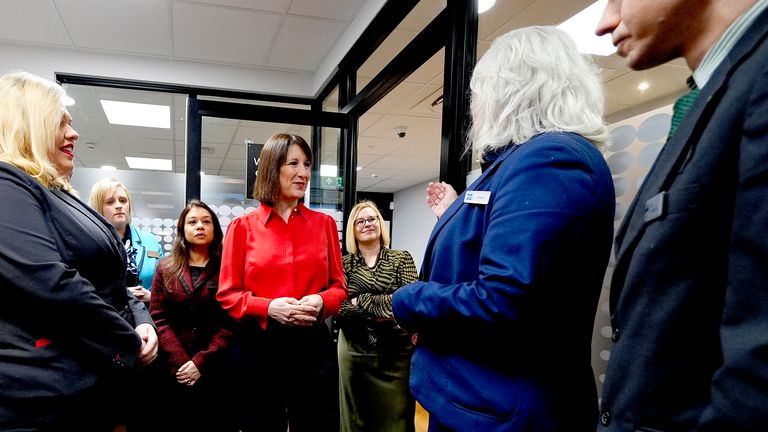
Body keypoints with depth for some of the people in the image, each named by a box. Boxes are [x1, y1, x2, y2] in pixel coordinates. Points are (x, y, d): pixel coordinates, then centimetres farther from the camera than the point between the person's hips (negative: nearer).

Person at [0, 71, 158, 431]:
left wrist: (141, 321, 1)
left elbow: (110, 279, 20)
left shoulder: (59, 195, 17)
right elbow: (53, 285, -26)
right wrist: (130, 345, -15)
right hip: (46, 395, -9)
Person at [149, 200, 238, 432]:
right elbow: (159, 319, 2)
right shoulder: (166, 269, 11)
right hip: (173, 368, 2)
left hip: (214, 367, -1)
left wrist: (201, 362, -13)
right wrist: (181, 363, -11)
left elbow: (231, 323, -4)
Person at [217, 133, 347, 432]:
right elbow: (227, 294, -1)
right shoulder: (243, 226, 0)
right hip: (260, 346, -1)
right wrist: (269, 307, -18)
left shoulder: (324, 223, 5)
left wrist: (320, 301, -15)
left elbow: (339, 286, 7)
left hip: (314, 345, 2)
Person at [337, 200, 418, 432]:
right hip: (354, 351, 1)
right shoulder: (344, 263, 5)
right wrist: (383, 307, -16)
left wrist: (361, 302, -12)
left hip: (396, 351, -1)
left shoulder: (402, 258, 4)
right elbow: (338, 308, -6)